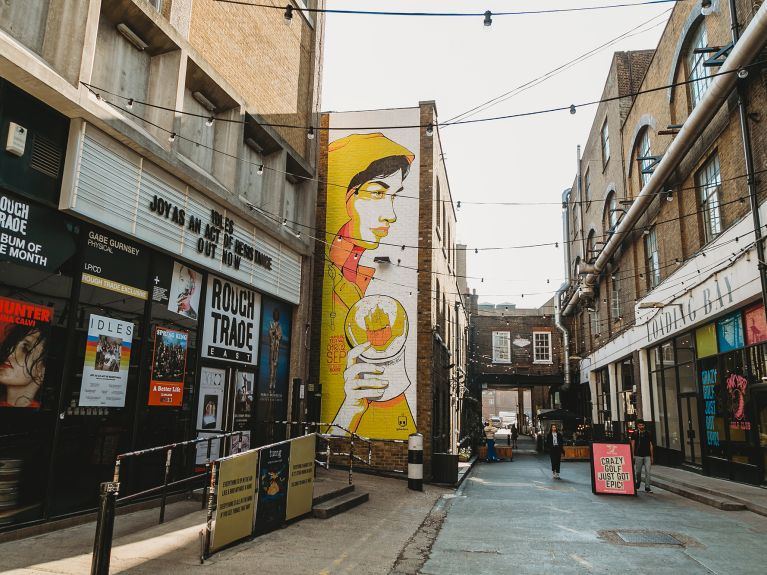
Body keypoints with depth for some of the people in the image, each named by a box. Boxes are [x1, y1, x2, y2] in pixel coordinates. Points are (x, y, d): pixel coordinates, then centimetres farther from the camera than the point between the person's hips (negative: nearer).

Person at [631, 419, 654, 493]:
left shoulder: (648, 434, 8)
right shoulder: (635, 434, 2)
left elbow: (651, 445, 11)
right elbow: (632, 445, 2)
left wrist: (652, 456, 8)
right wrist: (633, 455, -5)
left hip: (647, 456, 1)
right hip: (638, 455, -1)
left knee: (647, 471, -6)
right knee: (638, 471, 7)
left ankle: (647, 487, -2)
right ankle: (638, 482, 32)